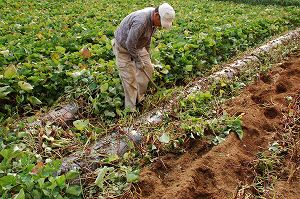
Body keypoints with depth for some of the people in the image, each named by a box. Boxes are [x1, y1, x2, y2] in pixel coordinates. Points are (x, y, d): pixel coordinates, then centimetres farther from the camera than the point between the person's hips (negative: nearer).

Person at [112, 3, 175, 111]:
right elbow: (130, 44, -31)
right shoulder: (141, 21, -38)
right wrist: (138, 61, -19)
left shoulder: (154, 18, -10)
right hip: (123, 47, -8)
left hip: (137, 46, 8)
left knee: (148, 69, 6)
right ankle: (131, 109, 6)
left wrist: (147, 55, 16)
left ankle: (140, 98, 20)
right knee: (129, 78, -8)